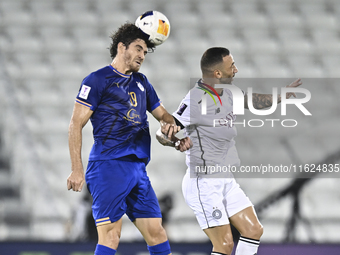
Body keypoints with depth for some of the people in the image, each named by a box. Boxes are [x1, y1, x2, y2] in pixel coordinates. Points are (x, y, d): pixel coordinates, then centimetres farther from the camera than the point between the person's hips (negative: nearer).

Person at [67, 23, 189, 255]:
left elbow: (160, 112, 32)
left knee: (156, 232, 3)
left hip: (137, 168, 7)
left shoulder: (141, 82, 20)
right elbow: (76, 124, -5)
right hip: (108, 166, -7)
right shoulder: (98, 80, -2)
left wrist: (170, 123, 5)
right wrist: (77, 170, -12)